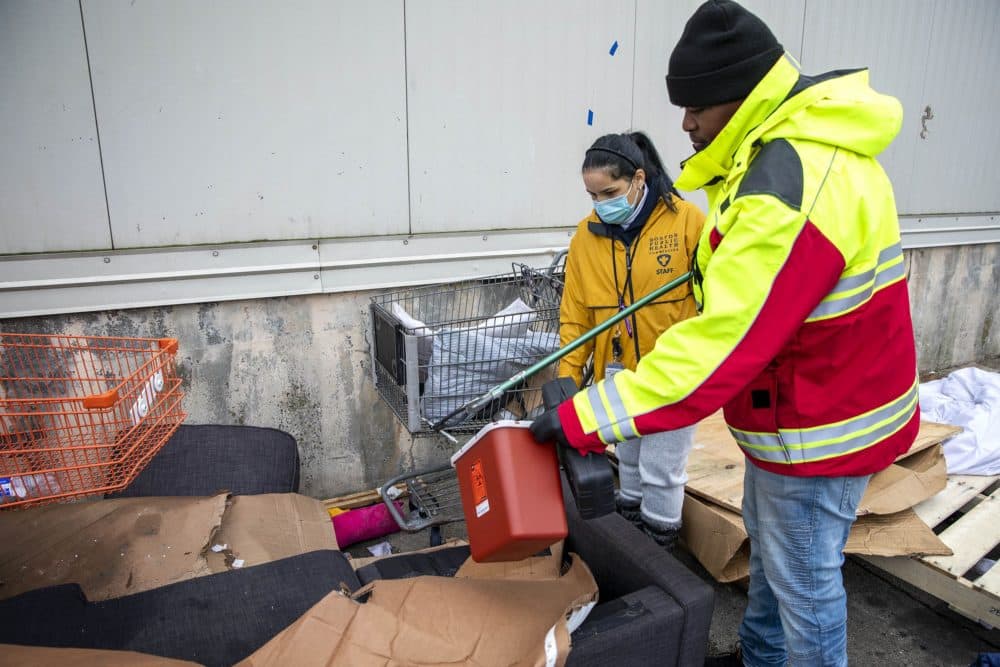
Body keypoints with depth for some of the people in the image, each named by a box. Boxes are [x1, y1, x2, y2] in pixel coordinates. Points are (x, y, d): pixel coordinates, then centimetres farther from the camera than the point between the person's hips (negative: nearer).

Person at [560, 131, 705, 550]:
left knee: (660, 470, 7)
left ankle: (659, 548, 33)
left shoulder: (685, 221, -14)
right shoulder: (586, 235, -3)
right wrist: (568, 374, -2)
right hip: (620, 375, 4)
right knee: (629, 461, 22)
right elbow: (575, 315, 0)